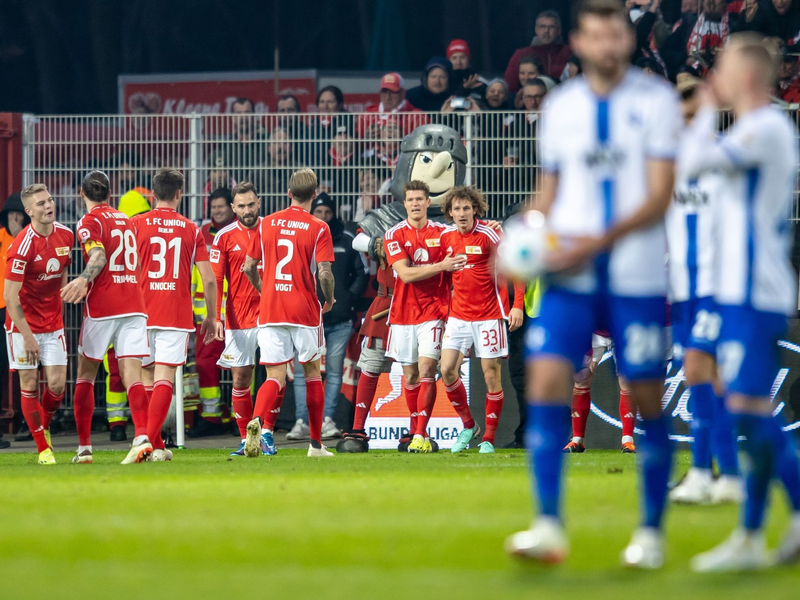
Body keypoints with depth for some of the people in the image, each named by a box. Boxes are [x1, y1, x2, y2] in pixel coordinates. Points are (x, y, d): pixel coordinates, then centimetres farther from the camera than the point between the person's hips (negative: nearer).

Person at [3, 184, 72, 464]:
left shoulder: (66, 235, 0)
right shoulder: (23, 246, -20)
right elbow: (10, 296, -19)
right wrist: (27, 335, -19)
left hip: (52, 322, 5)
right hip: (23, 322, -5)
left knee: (57, 384, -2)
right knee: (29, 385, -1)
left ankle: (44, 426, 27)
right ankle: (43, 447, 9)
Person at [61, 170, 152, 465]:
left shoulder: (89, 222, -3)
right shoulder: (124, 220, 18)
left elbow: (98, 256, -22)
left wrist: (84, 279, -40)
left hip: (102, 308, -5)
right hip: (134, 305, 5)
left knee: (85, 375, 10)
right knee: (132, 375, -6)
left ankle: (84, 446, 12)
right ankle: (142, 436, -28)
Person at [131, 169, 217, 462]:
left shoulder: (136, 224, 1)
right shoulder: (191, 229, 4)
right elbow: (209, 279, 2)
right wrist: (211, 317, 13)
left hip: (141, 314, 0)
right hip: (177, 315, 0)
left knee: (146, 378, 11)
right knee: (165, 379, -5)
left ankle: (156, 445, 14)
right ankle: (152, 442, -19)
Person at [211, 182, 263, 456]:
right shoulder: (225, 236, 1)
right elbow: (216, 280, 0)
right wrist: (216, 317, -9)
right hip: (238, 318, 0)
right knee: (240, 379, 3)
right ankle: (246, 439, 11)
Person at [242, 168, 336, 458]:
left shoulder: (267, 224, 6)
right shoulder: (318, 229, -6)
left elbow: (249, 266, 10)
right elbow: (324, 273, -14)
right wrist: (329, 300, 6)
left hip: (270, 311, 2)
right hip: (305, 311, -2)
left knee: (275, 378, 1)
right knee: (312, 373, 14)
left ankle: (259, 422, -30)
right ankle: (316, 443, 19)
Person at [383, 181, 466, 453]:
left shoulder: (442, 232, 4)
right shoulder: (394, 235, -1)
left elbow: (455, 270, 14)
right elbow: (405, 273, -12)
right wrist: (441, 266, -19)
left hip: (433, 312, -1)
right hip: (403, 315, 1)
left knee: (426, 370, -13)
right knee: (410, 376, 7)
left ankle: (421, 436, -17)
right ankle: (416, 431, 21)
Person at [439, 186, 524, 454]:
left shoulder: (488, 235, -10)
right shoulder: (446, 236, 4)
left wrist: (517, 305, -15)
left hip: (488, 316, -4)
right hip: (459, 316, 4)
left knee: (491, 374, -2)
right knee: (447, 370, -6)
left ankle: (488, 439, 7)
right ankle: (468, 425, 14)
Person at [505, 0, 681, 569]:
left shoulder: (655, 101, -2)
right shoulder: (560, 106, 10)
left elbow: (659, 196, -9)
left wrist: (596, 243, -20)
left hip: (637, 279, -3)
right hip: (569, 278, 3)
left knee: (647, 398, 1)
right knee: (546, 380, -13)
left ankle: (651, 532, 15)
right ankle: (549, 527, -13)